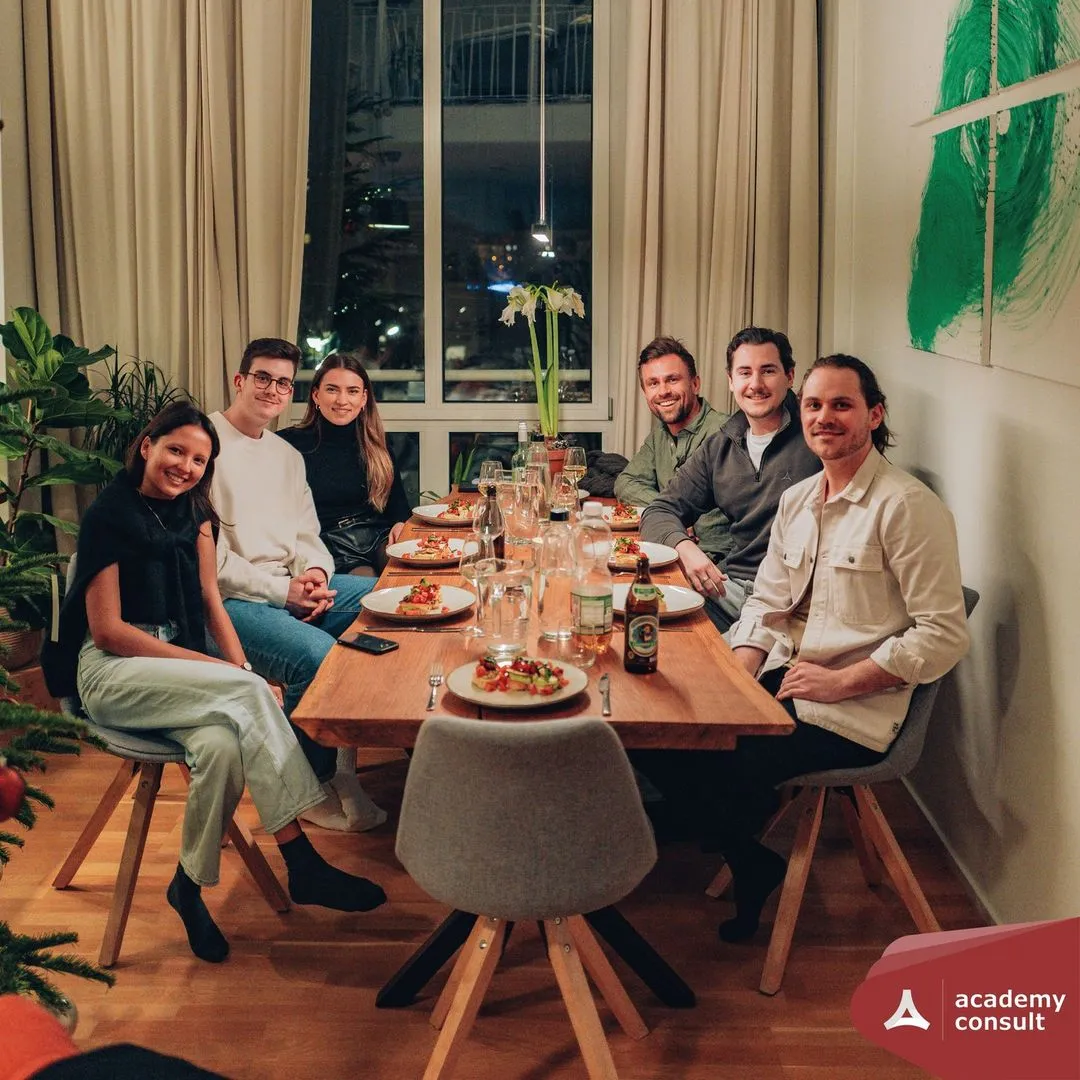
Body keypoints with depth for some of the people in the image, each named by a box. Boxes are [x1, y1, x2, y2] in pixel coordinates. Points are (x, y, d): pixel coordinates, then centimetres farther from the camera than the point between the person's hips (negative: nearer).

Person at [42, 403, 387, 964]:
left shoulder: (193, 511, 10)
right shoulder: (109, 514, -9)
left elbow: (209, 600, 10)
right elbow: (107, 630, -13)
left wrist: (241, 675, -8)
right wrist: (214, 668, -18)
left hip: (175, 667, 5)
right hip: (111, 671, -5)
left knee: (222, 747, -30)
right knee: (249, 692, -30)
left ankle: (191, 884, -10)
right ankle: (301, 864, -25)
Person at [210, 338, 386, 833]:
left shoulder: (288, 455, 19)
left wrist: (316, 572, -6)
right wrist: (281, 590, -17)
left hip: (290, 588, 8)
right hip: (228, 600, -8)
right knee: (317, 654, -32)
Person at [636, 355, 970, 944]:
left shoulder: (908, 507, -13)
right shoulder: (796, 500, 11)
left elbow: (943, 636, -17)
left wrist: (840, 681, -18)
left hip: (852, 711, -7)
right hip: (782, 677, 7)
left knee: (717, 765, -23)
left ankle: (755, 863, 12)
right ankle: (748, 862, 13)